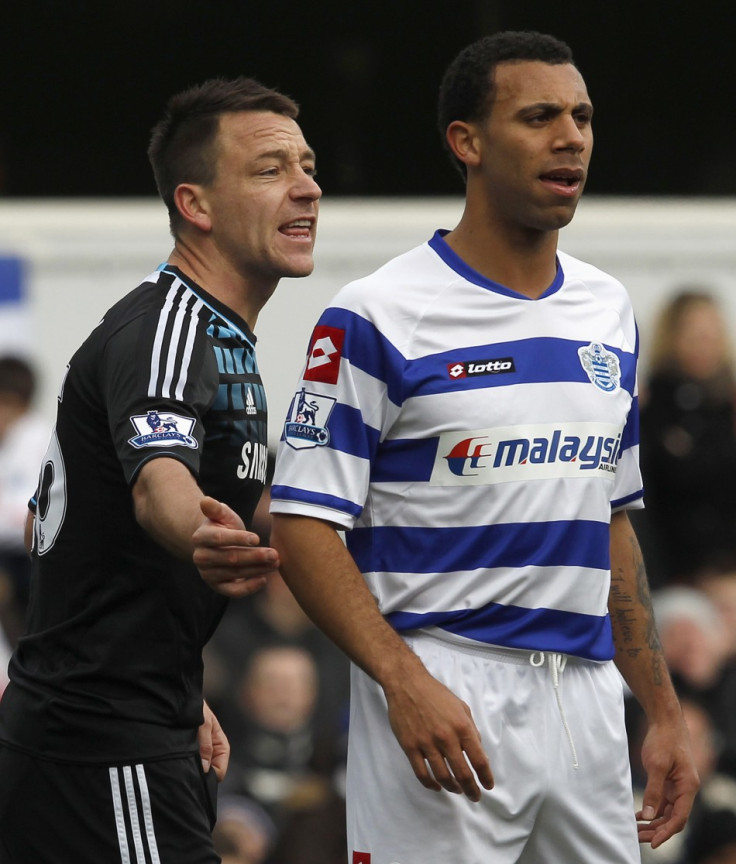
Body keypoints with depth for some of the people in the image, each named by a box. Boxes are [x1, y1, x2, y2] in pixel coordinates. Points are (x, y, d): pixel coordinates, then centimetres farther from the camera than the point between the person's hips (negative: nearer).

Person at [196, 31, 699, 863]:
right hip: (440, 697, -6)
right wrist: (405, 682, -23)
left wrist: (662, 710, 16)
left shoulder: (607, 311, 14)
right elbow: (303, 525, -10)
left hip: (587, 696, 6)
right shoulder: (378, 318, -6)